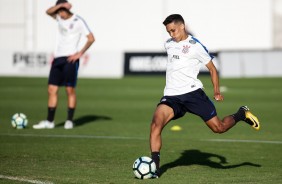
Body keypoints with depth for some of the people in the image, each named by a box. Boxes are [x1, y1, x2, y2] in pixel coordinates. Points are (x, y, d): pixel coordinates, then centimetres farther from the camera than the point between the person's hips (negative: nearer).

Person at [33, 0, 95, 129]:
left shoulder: (78, 21, -3)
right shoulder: (60, 18, 15)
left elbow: (91, 38, -8)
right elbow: (49, 12, -2)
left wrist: (80, 53, -11)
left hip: (70, 59, -6)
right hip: (58, 58, 6)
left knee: (70, 89, -5)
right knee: (52, 89, 1)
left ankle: (69, 121, 1)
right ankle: (49, 121, 2)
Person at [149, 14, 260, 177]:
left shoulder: (195, 46, -2)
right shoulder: (168, 44, 16)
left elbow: (212, 68, 5)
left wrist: (216, 91, -3)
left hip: (192, 92, -4)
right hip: (171, 96, 4)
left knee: (219, 127, -4)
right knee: (156, 122, -23)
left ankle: (241, 114, 29)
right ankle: (154, 166, -24)